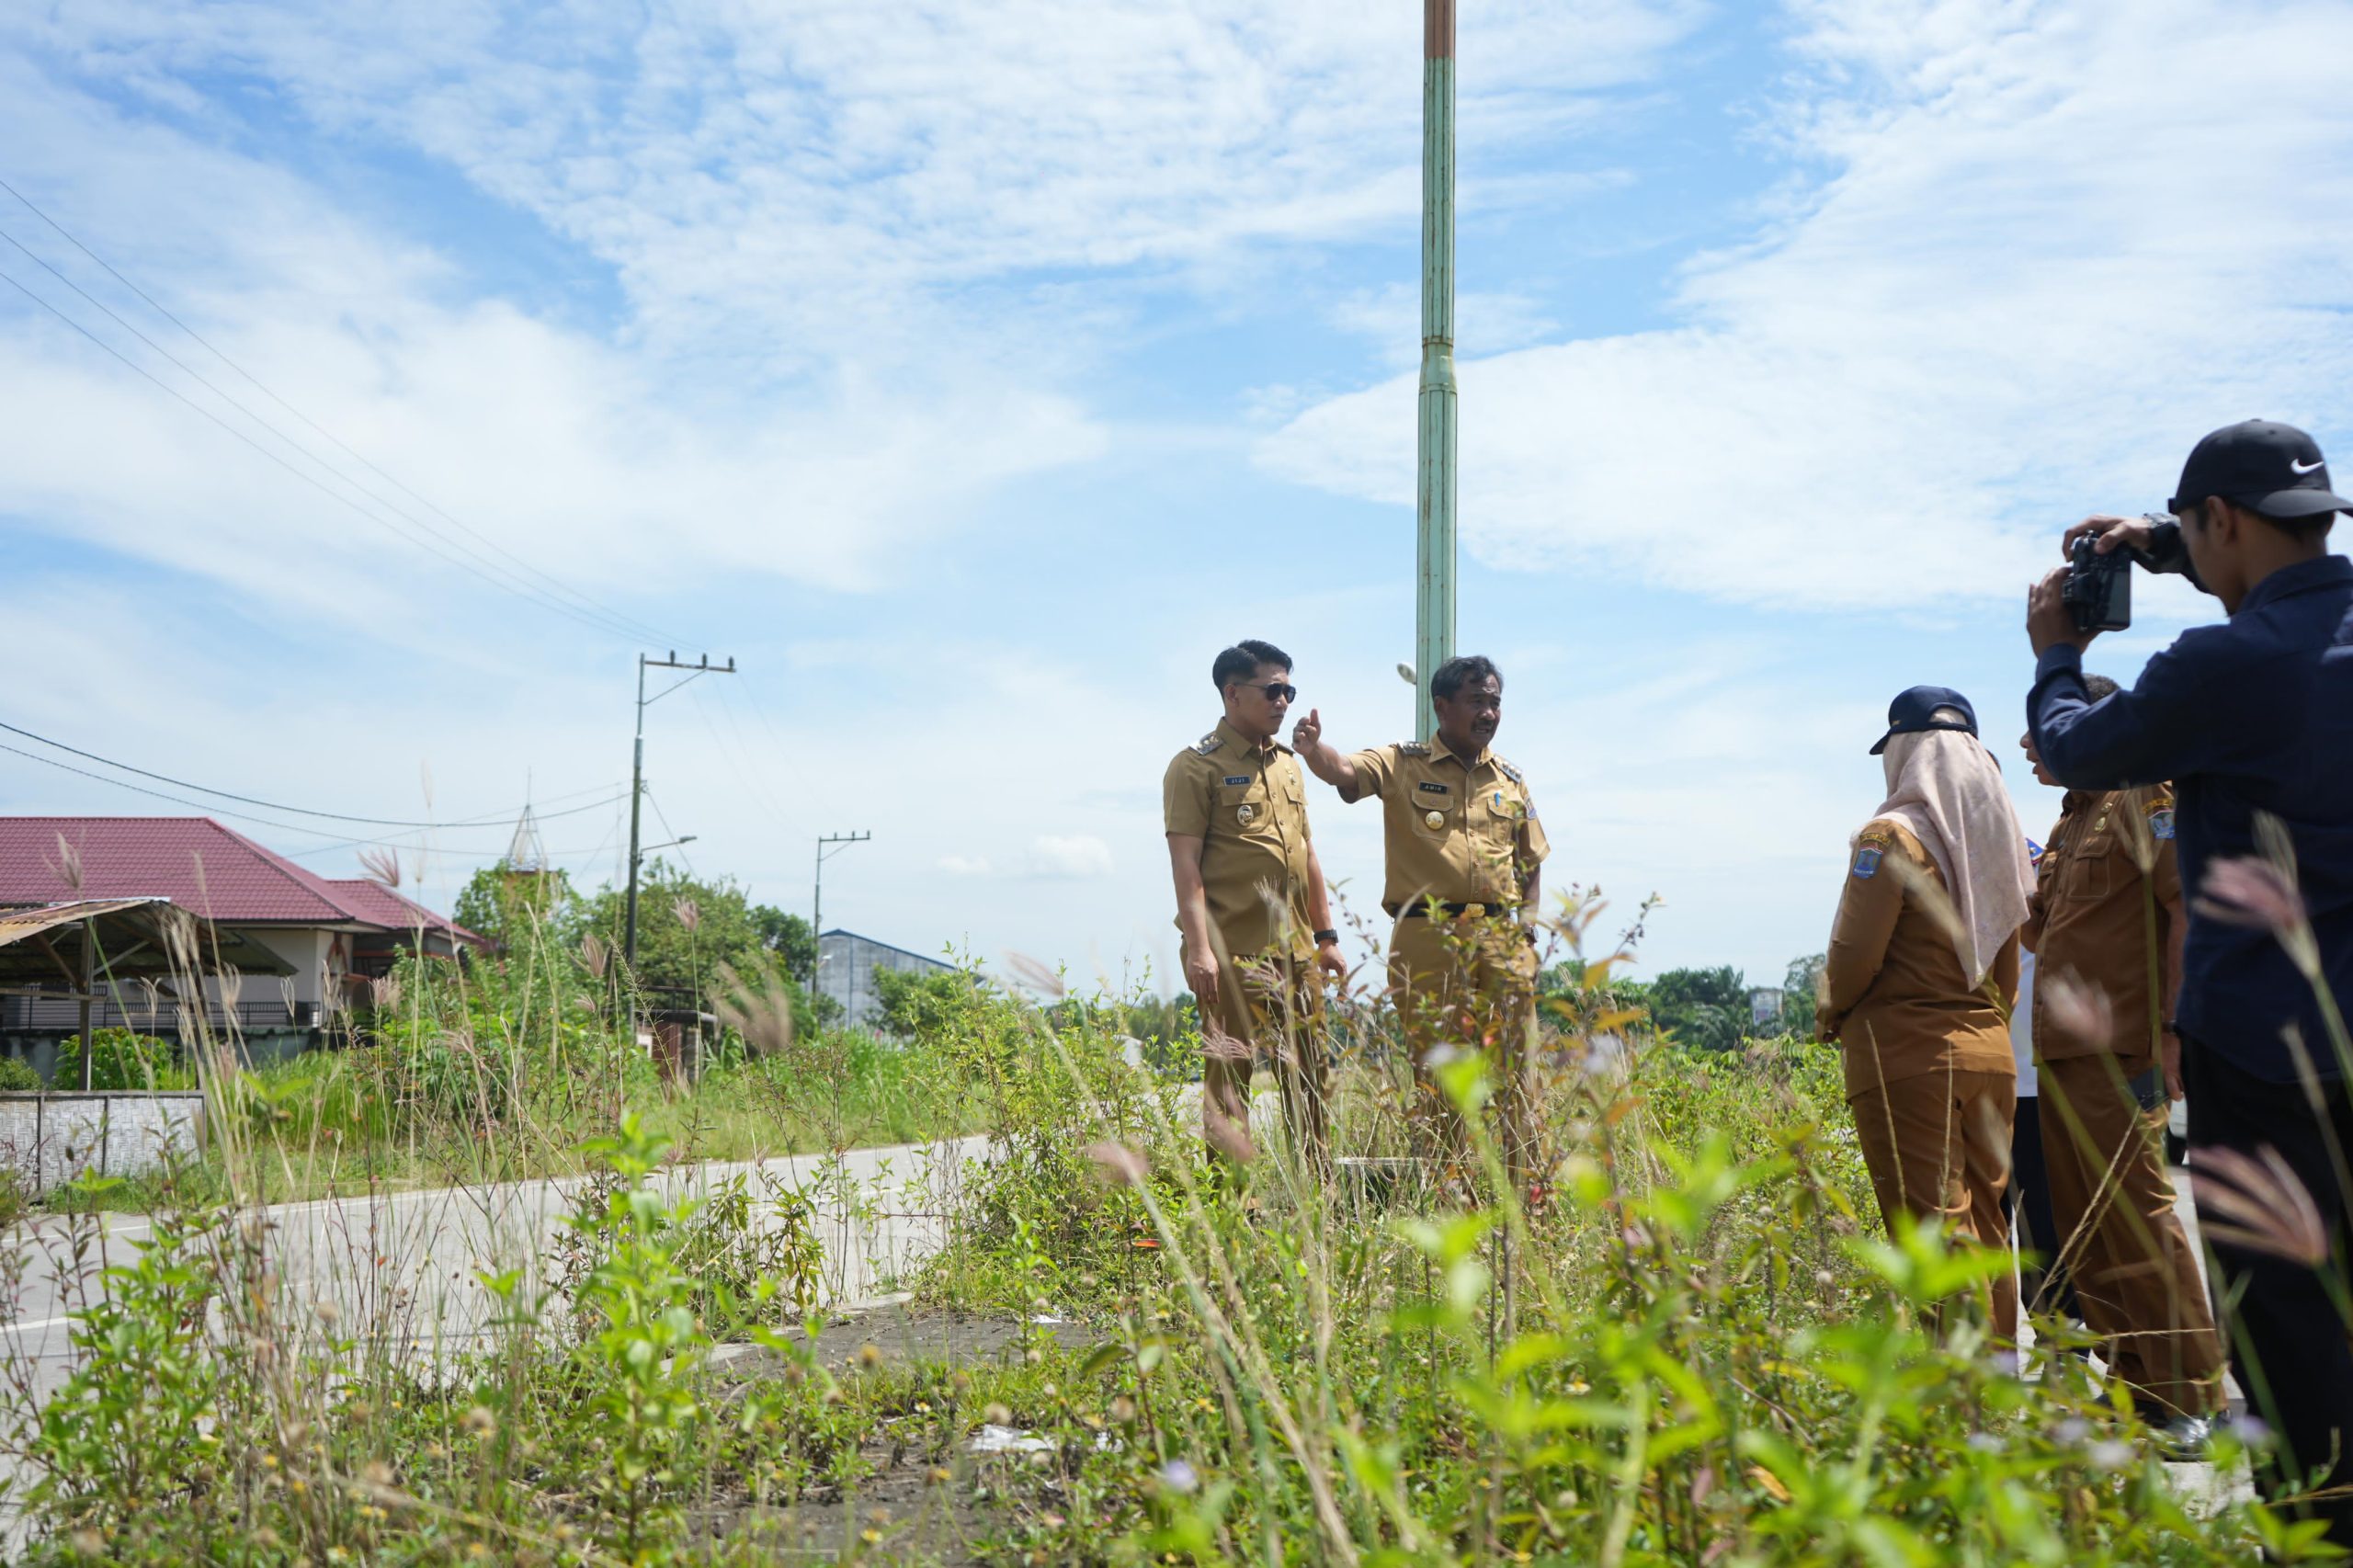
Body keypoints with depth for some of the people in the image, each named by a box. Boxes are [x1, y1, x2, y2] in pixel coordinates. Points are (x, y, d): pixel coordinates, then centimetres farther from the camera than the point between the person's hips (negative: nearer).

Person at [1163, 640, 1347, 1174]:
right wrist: (1199, 949, -19)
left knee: (1308, 1072, 10)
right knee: (1229, 1073, -5)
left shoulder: (1287, 764, 18)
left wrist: (1325, 937, 19)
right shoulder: (1197, 766, -5)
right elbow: (1185, 862, -11)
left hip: (1295, 950, 7)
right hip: (1234, 950, -7)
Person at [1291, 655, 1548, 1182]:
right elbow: (1346, 773, -18)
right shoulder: (1403, 764, 2)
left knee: (1512, 1069, 2)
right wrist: (1314, 750, -40)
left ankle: (1520, 1186, 9)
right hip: (1427, 939, -3)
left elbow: (1531, 859, 24)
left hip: (1501, 939, 3)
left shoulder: (1509, 779, 15)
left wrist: (1526, 920, 9)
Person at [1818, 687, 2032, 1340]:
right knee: (1985, 1220, 13)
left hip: (1908, 1058, -7)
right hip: (1990, 1051, 7)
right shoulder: (2000, 839, 10)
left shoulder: (1892, 837, -11)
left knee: (1934, 1227, -6)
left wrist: (1830, 1016, 7)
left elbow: (1855, 952, -11)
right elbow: (2007, 963, 15)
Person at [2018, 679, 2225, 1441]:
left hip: (2117, 1051, -9)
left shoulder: (2140, 799, -6)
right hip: (2060, 1054, 9)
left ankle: (2188, 1400, -2)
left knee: (2137, 1221, -9)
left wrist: (2171, 1029, -21)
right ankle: (2127, 1387, 17)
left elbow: (2192, 907, -15)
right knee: (2083, 1232, 10)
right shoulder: (2070, 822, 22)